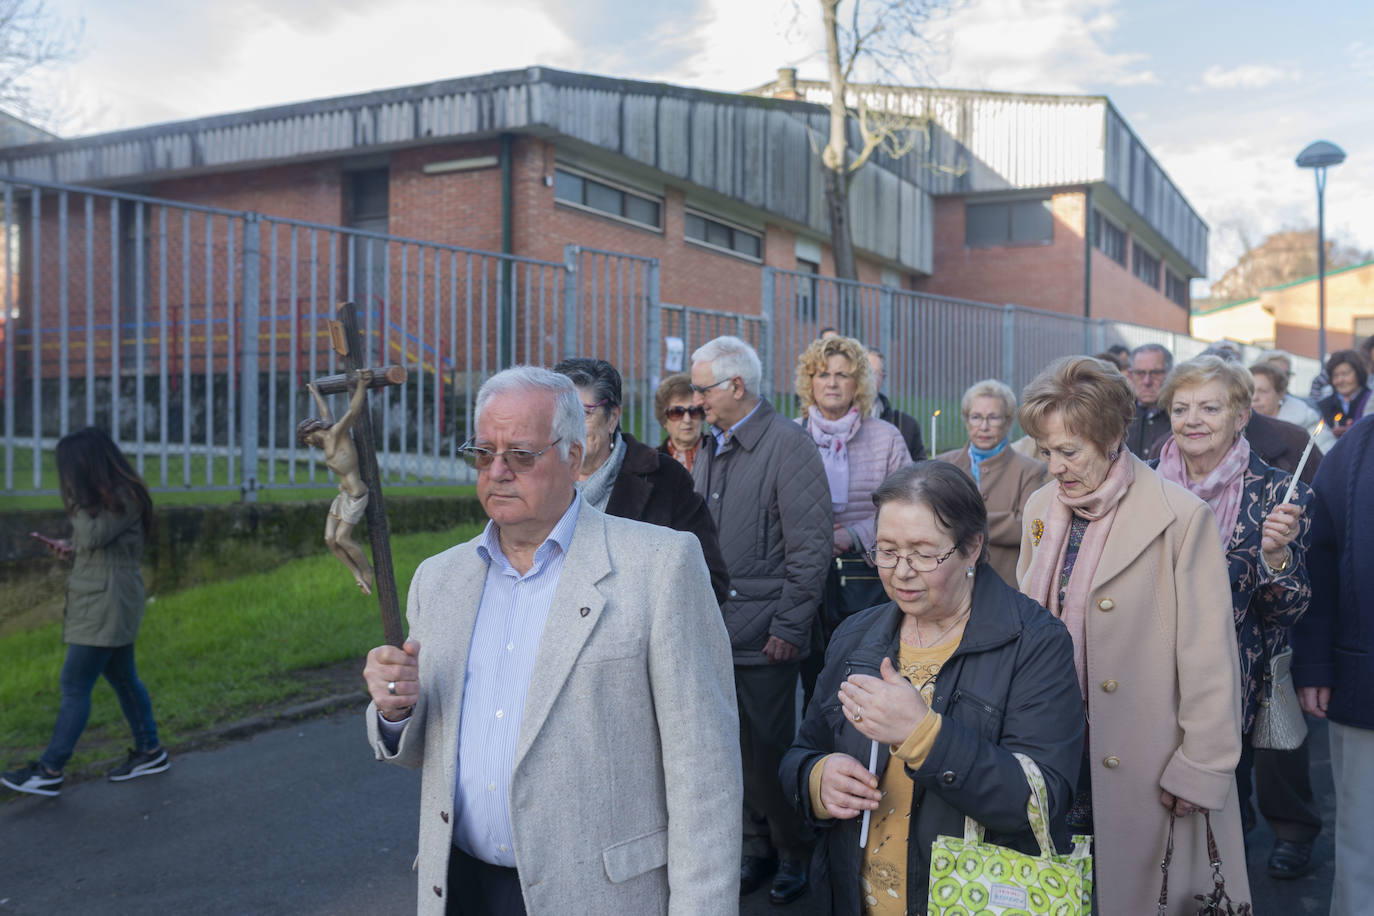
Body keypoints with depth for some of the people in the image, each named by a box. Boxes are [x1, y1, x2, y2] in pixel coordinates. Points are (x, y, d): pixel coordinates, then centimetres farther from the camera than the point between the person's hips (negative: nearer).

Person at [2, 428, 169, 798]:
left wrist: (76, 500, -14)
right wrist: (71, 549, 4)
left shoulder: (126, 498, -16)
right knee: (122, 677, 15)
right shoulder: (111, 495, 14)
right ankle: (150, 751, 24)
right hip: (107, 606, 10)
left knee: (75, 686, -6)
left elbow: (93, 536, -24)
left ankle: (50, 771, 0)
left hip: (106, 607, -10)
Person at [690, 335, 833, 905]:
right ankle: (758, 847, 30)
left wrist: (789, 627, -14)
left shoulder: (788, 445, -10)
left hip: (764, 637, -7)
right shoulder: (710, 449, 13)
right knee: (737, 746, 14)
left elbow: (811, 546, -13)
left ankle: (795, 853, 22)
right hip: (715, 631, 7)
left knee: (770, 749, 2)